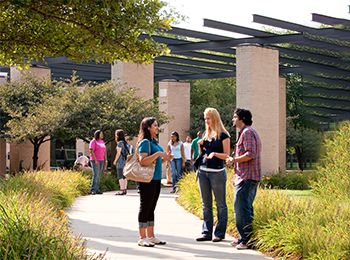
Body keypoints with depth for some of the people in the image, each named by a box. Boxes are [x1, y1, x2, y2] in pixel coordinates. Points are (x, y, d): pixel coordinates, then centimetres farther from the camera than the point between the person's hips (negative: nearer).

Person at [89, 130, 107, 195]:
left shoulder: (102, 142, 16)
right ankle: (93, 190, -15)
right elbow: (91, 151, -14)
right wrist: (95, 160, -20)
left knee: (99, 176, 6)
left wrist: (105, 161, 10)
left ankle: (97, 189, 7)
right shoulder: (93, 141, -7)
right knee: (95, 175, -14)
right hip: (95, 160, -7)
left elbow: (105, 151, 18)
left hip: (101, 161, 7)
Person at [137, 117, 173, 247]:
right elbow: (143, 161, -23)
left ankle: (151, 236, 18)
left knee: (151, 208, 12)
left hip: (156, 179, 9)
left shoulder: (154, 142, 16)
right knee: (145, 208, -3)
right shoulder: (145, 142, -12)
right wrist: (158, 154, -25)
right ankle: (142, 238, 2)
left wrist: (164, 158, 9)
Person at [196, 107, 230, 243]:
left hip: (217, 172, -7)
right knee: (206, 204, 8)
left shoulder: (223, 135, -5)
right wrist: (200, 145, 2)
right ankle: (206, 232, 12)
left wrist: (214, 153, -24)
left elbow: (226, 155, -8)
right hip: (203, 171, 7)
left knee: (220, 204, 2)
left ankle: (220, 233, 5)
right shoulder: (205, 134, 13)